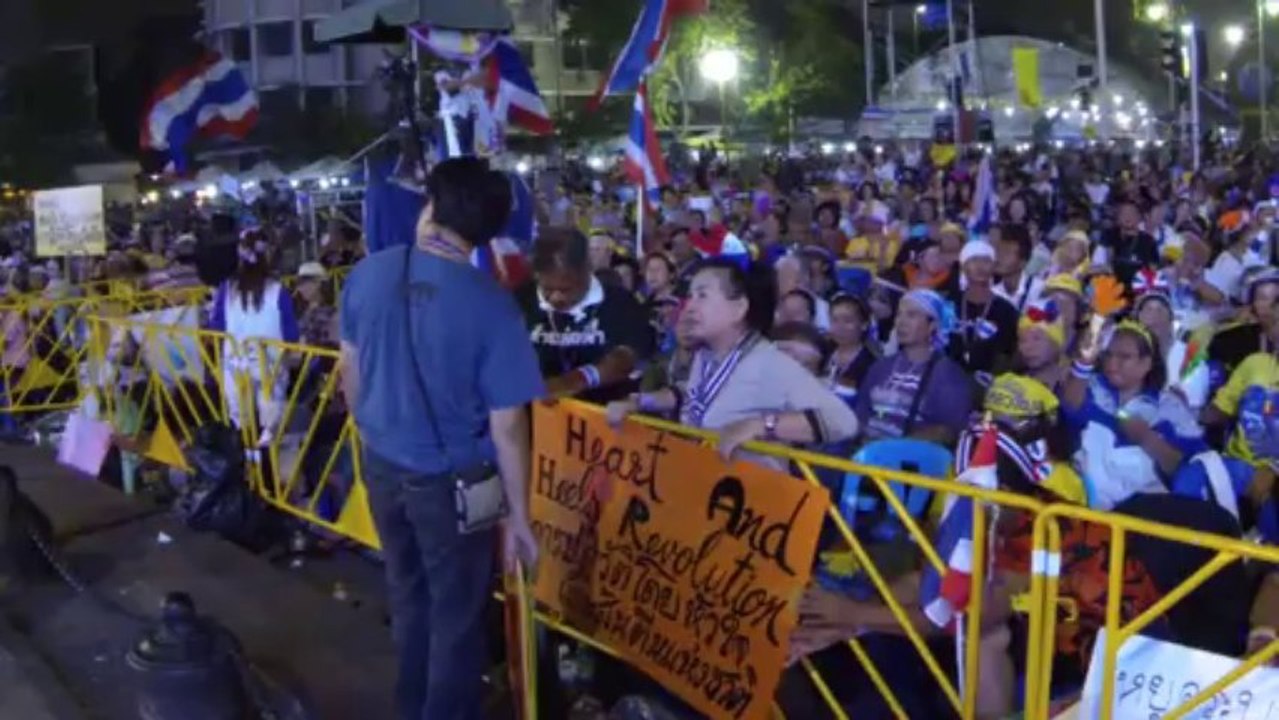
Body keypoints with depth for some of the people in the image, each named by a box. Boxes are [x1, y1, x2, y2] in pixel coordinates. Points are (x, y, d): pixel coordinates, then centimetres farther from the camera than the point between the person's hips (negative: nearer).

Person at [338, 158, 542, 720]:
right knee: (457, 613, 13)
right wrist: (518, 514, -8)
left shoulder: (368, 273, -10)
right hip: (452, 478, -5)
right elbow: (506, 424, -19)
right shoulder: (490, 304, -22)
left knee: (407, 595, 25)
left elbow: (349, 370, 4)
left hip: (382, 465, 5)